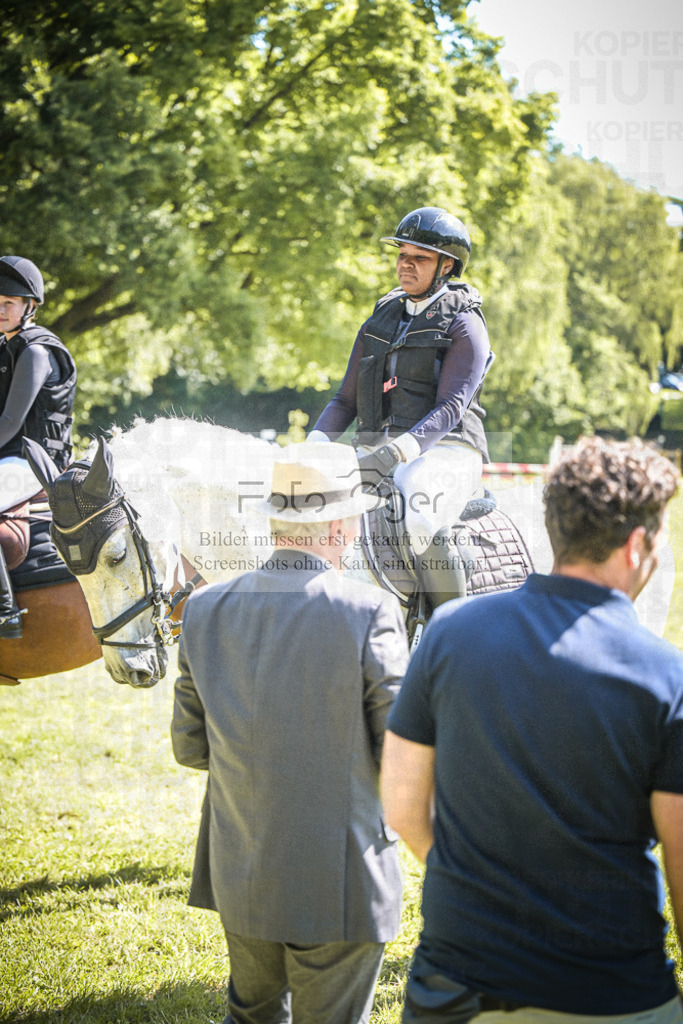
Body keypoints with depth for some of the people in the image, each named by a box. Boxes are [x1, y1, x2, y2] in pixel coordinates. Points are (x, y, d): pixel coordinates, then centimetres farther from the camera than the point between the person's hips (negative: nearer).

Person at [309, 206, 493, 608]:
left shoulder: (464, 325, -1)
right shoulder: (381, 320, 19)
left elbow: (451, 407, -14)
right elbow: (346, 398, 17)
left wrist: (399, 450, -30)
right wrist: (316, 443, -2)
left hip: (444, 449, -6)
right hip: (375, 446, 6)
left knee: (417, 514, -36)